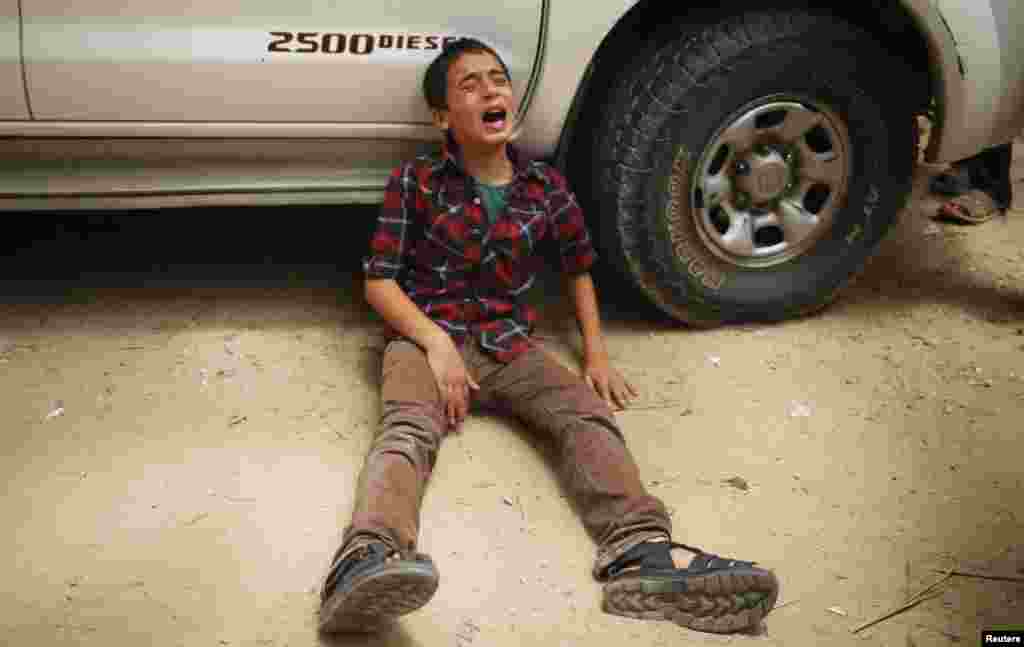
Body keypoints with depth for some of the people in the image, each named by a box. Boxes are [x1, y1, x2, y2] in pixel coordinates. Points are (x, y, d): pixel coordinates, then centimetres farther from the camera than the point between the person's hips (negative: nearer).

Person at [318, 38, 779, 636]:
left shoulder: (547, 187, 10)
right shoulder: (415, 183, 2)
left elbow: (579, 266, 25)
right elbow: (380, 281, 1)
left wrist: (596, 352, 13)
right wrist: (436, 342, -16)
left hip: (508, 344, 4)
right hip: (426, 337, -3)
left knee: (590, 414, -23)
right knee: (410, 428, -34)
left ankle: (641, 554, -43)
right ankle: (368, 559, -61)